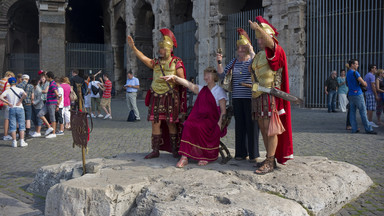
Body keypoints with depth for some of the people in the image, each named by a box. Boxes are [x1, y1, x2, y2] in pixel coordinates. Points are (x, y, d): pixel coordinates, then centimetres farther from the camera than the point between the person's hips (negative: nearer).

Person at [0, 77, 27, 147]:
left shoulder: (7, 91, 3)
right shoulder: (20, 90, -1)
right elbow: (25, 94, -20)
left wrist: (8, 103, -4)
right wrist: (20, 101, -9)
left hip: (11, 109, 1)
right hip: (19, 108, -1)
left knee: (12, 126, 6)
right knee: (21, 125, 5)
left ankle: (14, 142, 5)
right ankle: (22, 142, 2)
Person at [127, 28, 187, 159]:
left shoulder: (176, 62, 2)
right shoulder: (156, 63, 13)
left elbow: (182, 80, 1)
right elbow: (144, 58, -2)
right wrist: (133, 48, -13)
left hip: (170, 97, -4)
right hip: (156, 97, 4)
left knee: (171, 123, 1)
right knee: (155, 123, 1)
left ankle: (174, 149, 12)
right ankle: (155, 150, 7)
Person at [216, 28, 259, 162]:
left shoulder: (253, 60, 0)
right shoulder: (234, 61, 14)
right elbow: (222, 74, 13)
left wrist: (251, 51, -19)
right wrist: (219, 62, -1)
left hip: (250, 98, -5)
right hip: (237, 98, 5)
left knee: (251, 125, -3)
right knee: (239, 125, 7)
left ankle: (253, 154, 5)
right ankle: (241, 152, 16)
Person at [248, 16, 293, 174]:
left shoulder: (275, 51, -5)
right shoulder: (258, 56, 21)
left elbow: (270, 42, -28)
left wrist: (258, 28, -35)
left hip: (270, 95, -8)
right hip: (258, 96, 9)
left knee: (270, 129, -10)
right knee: (263, 128, 9)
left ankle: (270, 163, -7)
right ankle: (270, 159, 17)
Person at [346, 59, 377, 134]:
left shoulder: (348, 73, 14)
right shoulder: (355, 72, -14)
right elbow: (363, 83, -16)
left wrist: (363, 83, 8)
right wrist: (365, 84, 6)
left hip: (350, 94, 9)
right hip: (357, 94, -8)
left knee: (352, 112, 4)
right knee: (363, 112, -5)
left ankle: (354, 129, 4)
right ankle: (368, 129, -2)